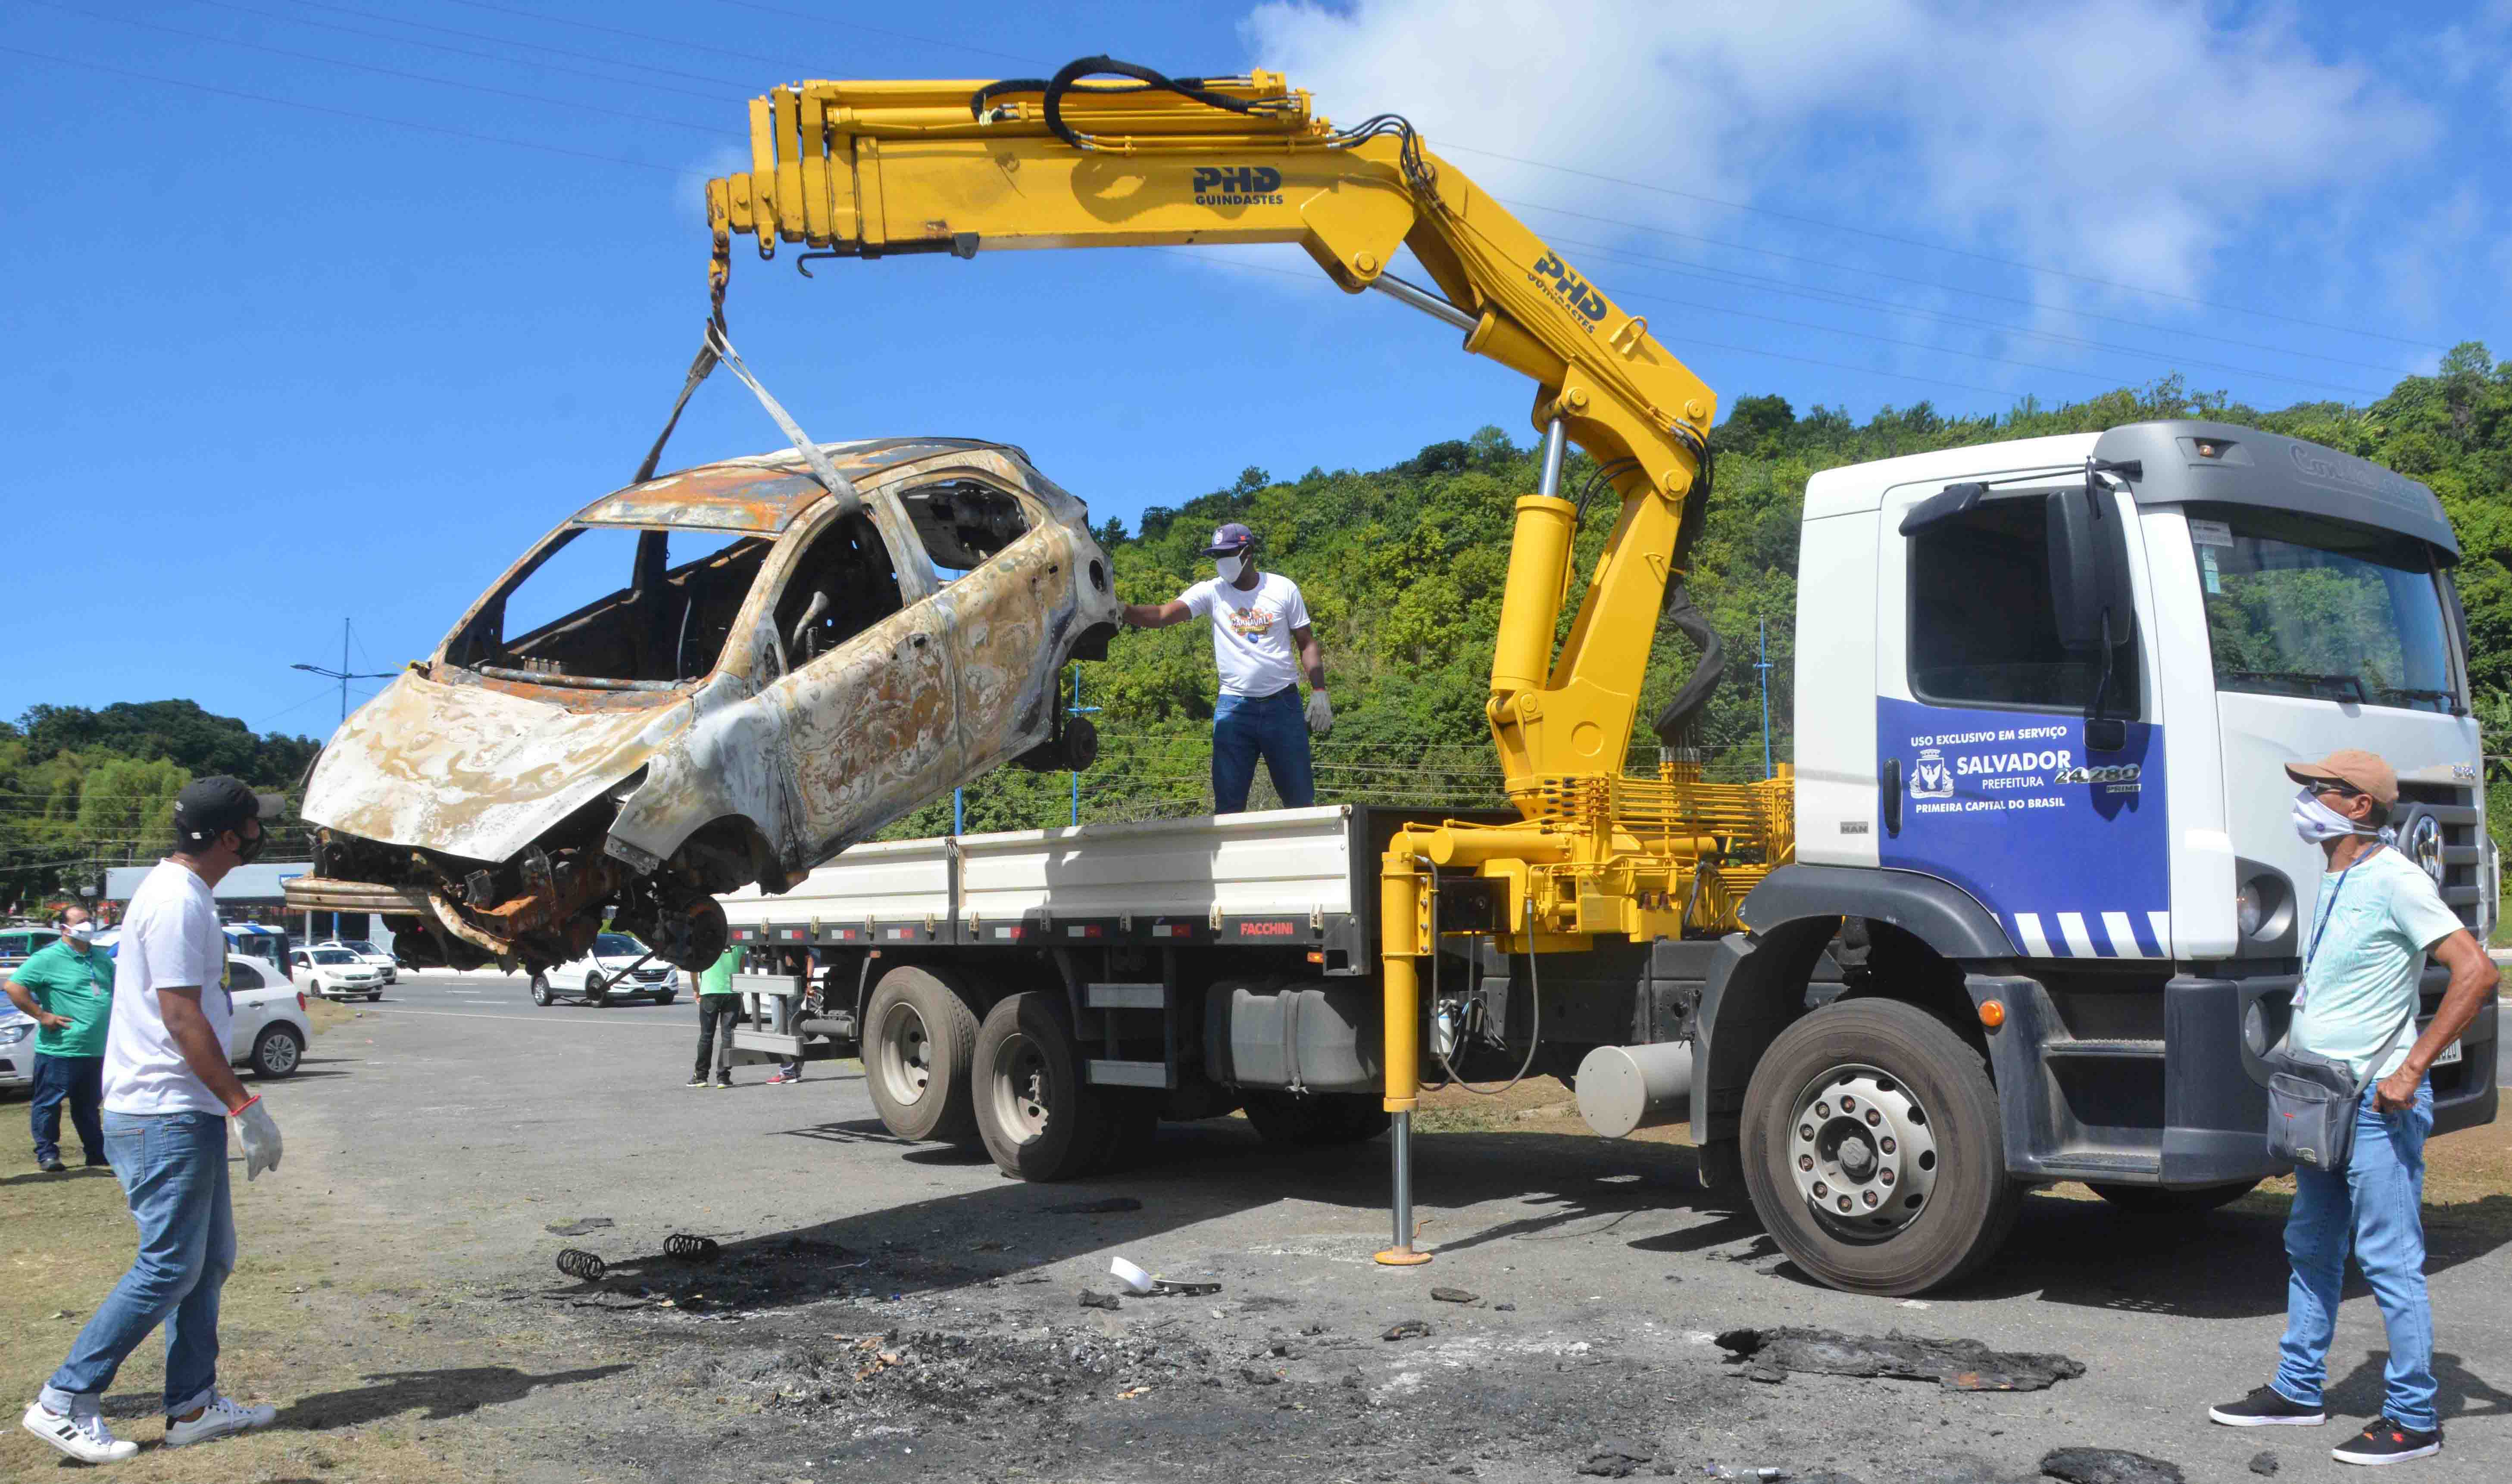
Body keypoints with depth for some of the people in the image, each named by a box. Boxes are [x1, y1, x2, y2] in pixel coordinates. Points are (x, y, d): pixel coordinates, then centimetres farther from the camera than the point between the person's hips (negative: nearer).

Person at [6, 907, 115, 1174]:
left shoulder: (101, 959, 14)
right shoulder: (49, 958, -10)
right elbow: (13, 987, -17)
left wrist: (114, 1016, 14)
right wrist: (42, 1015, -17)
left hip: (95, 1052, 7)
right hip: (59, 1051, -7)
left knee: (89, 1106, 15)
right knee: (49, 1104, 3)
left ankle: (97, 1154, 20)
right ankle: (47, 1154, 12)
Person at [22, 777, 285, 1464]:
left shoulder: (183, 893, 15)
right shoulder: (177, 900, -17)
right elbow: (182, 1018, -21)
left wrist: (233, 1105, 21)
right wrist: (245, 1105, -19)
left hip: (187, 1116, 11)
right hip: (164, 1120, -11)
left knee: (208, 1261, 13)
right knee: (168, 1269, -6)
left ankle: (193, 1406, 19)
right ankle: (65, 1402, 1)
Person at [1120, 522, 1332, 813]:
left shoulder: (1283, 589, 2)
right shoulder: (1211, 592, 0)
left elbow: (1307, 643, 7)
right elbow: (1162, 614, -13)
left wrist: (1319, 692, -3)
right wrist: (1122, 610, -30)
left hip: (1282, 704, 0)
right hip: (1234, 707, 0)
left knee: (1301, 799, 5)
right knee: (1228, 804, 0)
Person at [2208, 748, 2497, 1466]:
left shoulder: (2393, 881, -15)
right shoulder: (2335, 883, 14)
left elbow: (2476, 971, -22)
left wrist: (2410, 1070, -23)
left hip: (2377, 1106, -10)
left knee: (2389, 1260, -3)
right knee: (2312, 1248, 16)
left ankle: (2414, 1418, 6)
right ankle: (2299, 1389, 27)